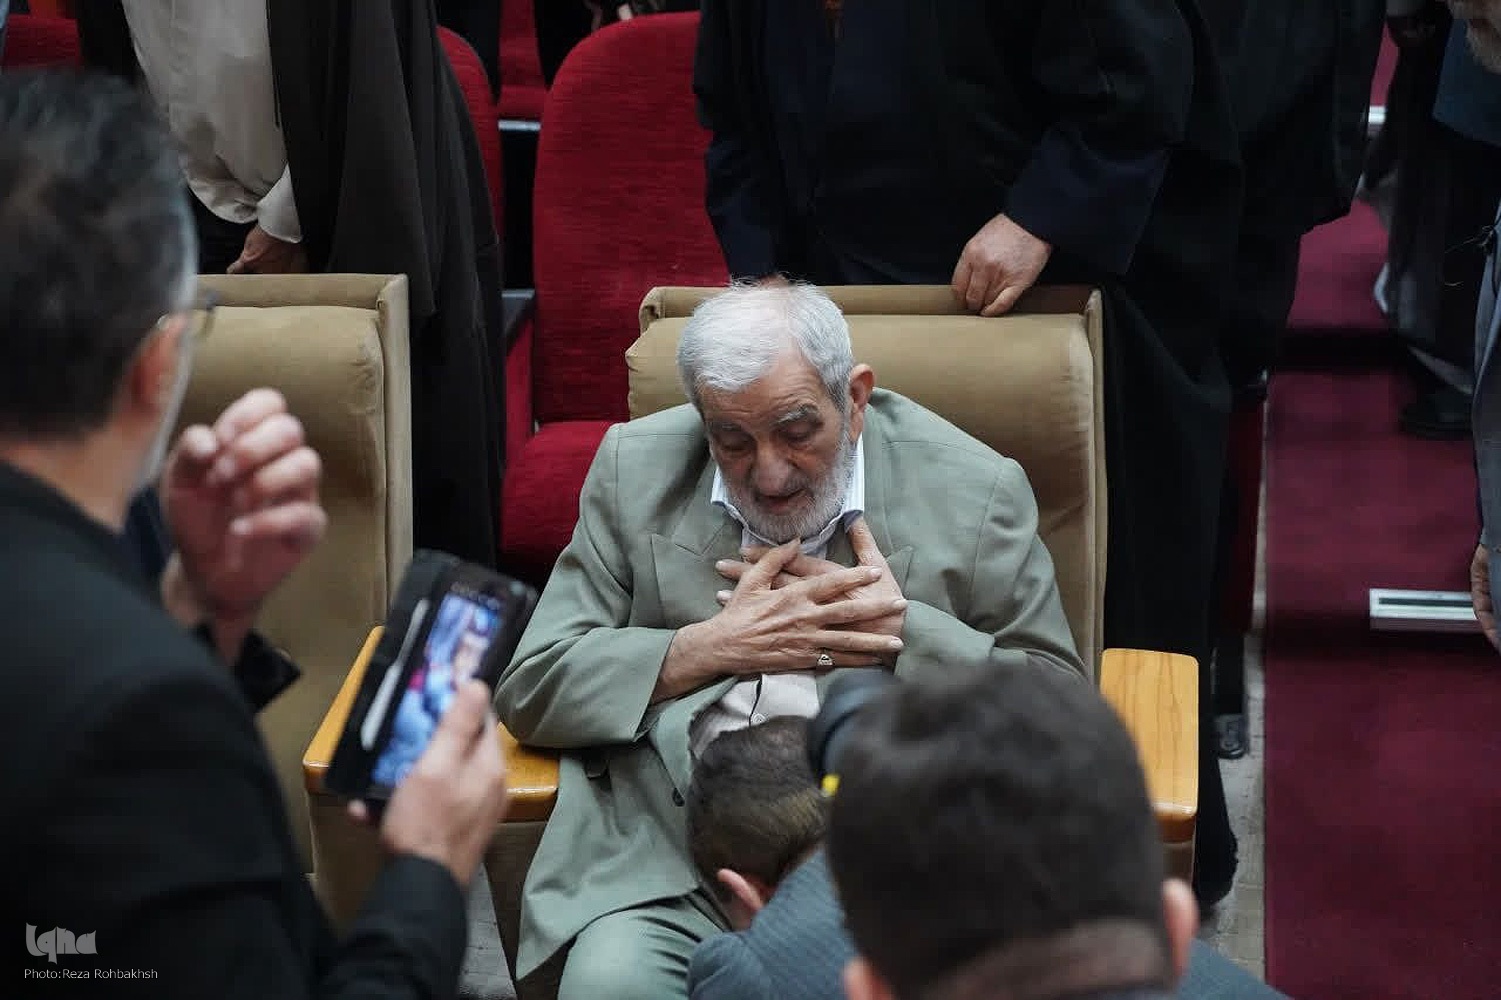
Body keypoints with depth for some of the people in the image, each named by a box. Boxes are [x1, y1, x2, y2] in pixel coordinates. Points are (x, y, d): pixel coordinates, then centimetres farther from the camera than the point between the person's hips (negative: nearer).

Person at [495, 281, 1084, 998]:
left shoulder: (976, 493, 4)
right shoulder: (636, 471, 9)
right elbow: (526, 690, 7)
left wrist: (901, 630, -6)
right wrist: (714, 646, -5)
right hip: (661, 870, 1)